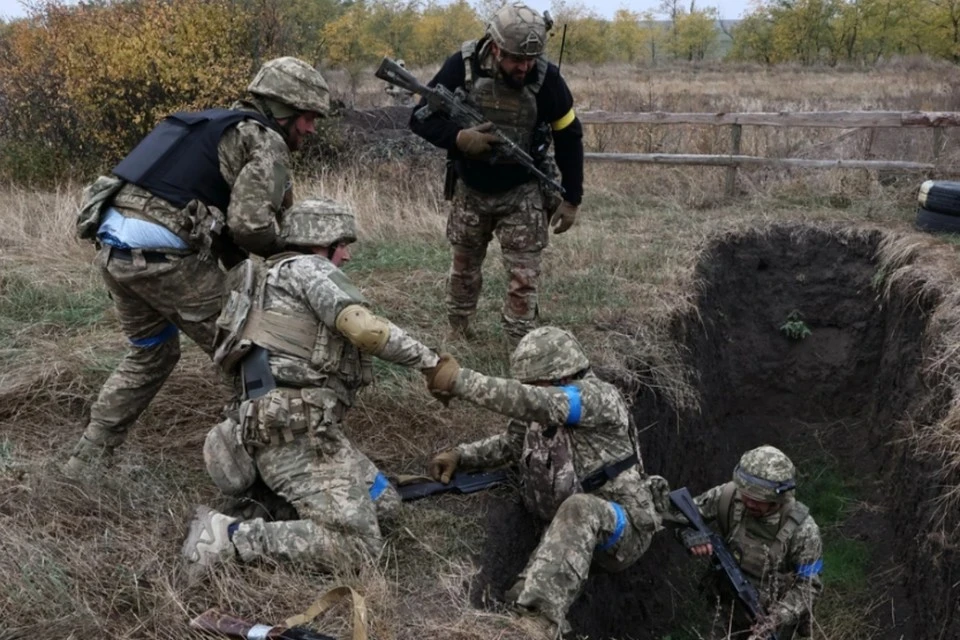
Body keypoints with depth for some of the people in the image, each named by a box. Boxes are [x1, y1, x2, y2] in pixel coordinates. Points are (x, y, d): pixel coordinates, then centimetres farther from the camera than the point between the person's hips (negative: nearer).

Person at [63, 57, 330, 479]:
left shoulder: (218, 127, 27)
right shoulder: (266, 142, -1)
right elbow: (250, 224, -14)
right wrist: (284, 250, 5)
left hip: (113, 247, 9)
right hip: (162, 253, -9)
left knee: (151, 352, 28)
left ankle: (90, 455, 31)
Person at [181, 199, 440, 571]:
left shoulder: (278, 282, 30)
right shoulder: (306, 268, -1)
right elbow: (365, 329, -15)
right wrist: (430, 361, -5)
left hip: (297, 426, 10)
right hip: (296, 429, -10)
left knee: (385, 503, 12)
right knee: (357, 545, -16)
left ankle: (271, 489, 10)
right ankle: (227, 535, -13)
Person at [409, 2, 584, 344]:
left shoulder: (546, 78, -19)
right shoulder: (462, 67, -19)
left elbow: (569, 138, -6)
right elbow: (420, 119, -12)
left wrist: (572, 198, -3)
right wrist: (459, 138, -31)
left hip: (522, 194, -1)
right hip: (471, 191, 2)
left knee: (524, 278, -3)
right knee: (464, 269, 18)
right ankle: (457, 332, 39)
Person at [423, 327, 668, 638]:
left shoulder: (598, 396, -19)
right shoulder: (537, 414, 6)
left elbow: (535, 403, -35)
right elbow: (507, 443, 21)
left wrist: (461, 380, -36)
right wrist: (459, 455, 2)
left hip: (625, 527, -9)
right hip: (575, 533, 9)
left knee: (578, 509, -39)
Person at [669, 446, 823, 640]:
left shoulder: (802, 529, -24)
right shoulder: (729, 496, -18)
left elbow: (807, 586, -16)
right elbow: (677, 512, -6)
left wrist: (776, 620, -28)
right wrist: (690, 534, -27)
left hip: (774, 617, -3)